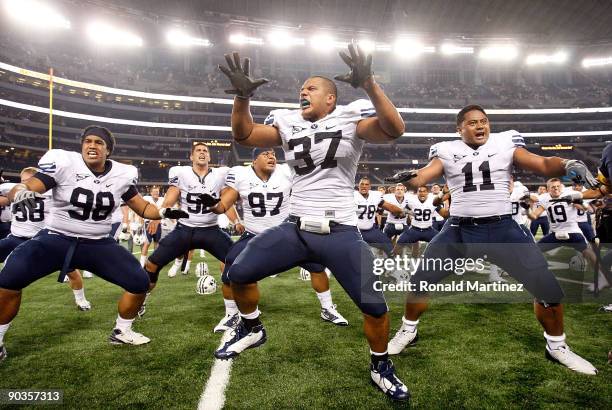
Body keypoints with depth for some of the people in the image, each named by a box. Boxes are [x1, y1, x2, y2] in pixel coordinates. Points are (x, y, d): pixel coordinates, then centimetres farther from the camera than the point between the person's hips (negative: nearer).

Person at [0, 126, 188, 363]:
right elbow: (25, 189, -20)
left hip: (98, 244, 3)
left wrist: (164, 213, -13)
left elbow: (143, 208, 6)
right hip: (56, 239, -2)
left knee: (139, 282, -7)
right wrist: (20, 194, -44)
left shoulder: (121, 174, -3)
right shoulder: (63, 163, -13)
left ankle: (121, 332, 19)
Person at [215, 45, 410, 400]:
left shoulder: (351, 118, -3)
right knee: (238, 274, 3)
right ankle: (252, 330, 31)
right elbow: (243, 135, 9)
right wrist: (242, 95, -6)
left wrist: (369, 84, -28)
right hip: (296, 228, 4)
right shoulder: (289, 123, 9)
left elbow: (395, 129, -18)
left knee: (374, 304, -5)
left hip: (341, 233, -3)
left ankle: (381, 368, 25)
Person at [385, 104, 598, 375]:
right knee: (420, 280, -2)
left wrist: (568, 164, -24)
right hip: (460, 229, 0)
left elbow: (543, 165, -1)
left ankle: (556, 346, 24)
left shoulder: (506, 144, 4)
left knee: (547, 286, -2)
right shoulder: (447, 152, 3)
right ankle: (408, 331, 23)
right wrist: (408, 178, -31)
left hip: (502, 228, 1)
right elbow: (421, 178, -7)